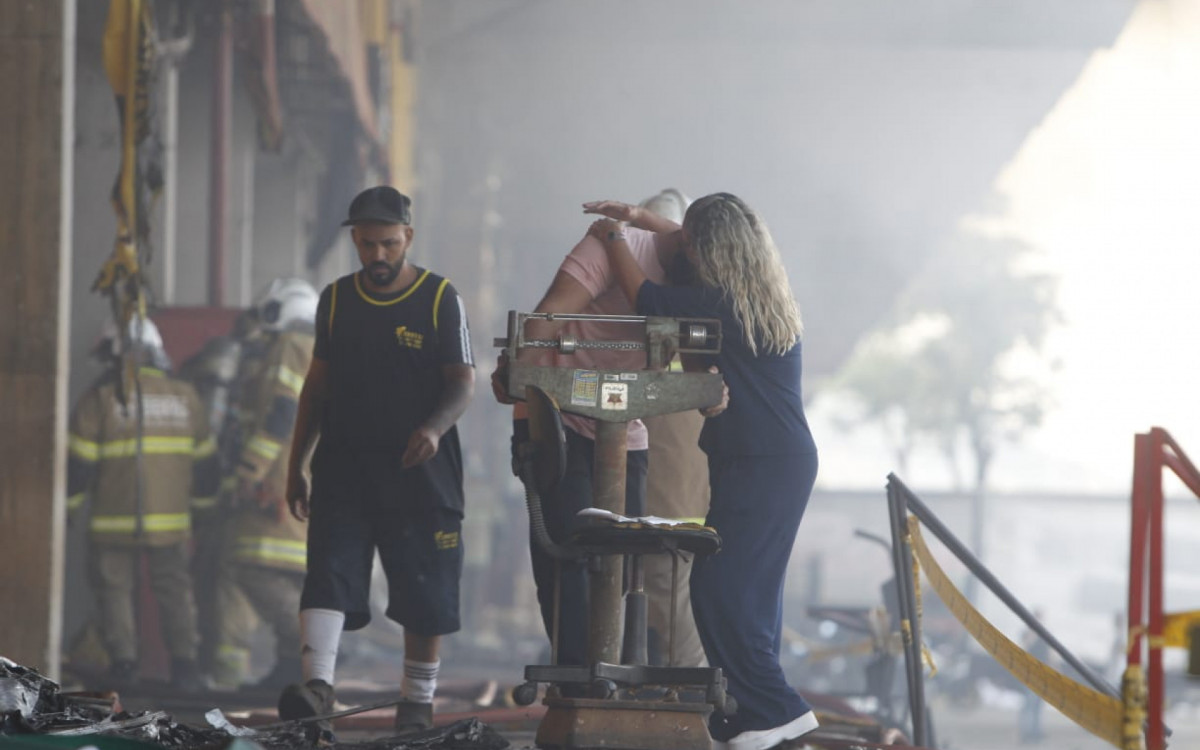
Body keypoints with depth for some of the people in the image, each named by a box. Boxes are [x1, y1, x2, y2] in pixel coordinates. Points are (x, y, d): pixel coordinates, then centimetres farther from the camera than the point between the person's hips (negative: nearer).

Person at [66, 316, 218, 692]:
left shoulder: (101, 397, -7)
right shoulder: (184, 397, 6)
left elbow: (78, 462, -7)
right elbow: (204, 460, 13)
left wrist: (67, 506, 6)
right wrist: (203, 500, 28)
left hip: (115, 520, -3)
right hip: (170, 519, 3)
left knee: (115, 589, 10)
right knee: (175, 590, 11)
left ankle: (123, 659, 3)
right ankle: (184, 662, 2)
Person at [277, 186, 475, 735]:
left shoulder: (440, 299, -1)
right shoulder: (336, 299, 9)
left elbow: (463, 381, -4)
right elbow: (318, 384, 15)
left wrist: (435, 426, -24)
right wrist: (295, 465, 14)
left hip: (417, 468, -2)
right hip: (344, 463, 2)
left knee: (423, 589, 2)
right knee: (329, 571, -15)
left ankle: (418, 701, 12)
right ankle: (316, 683, -26)